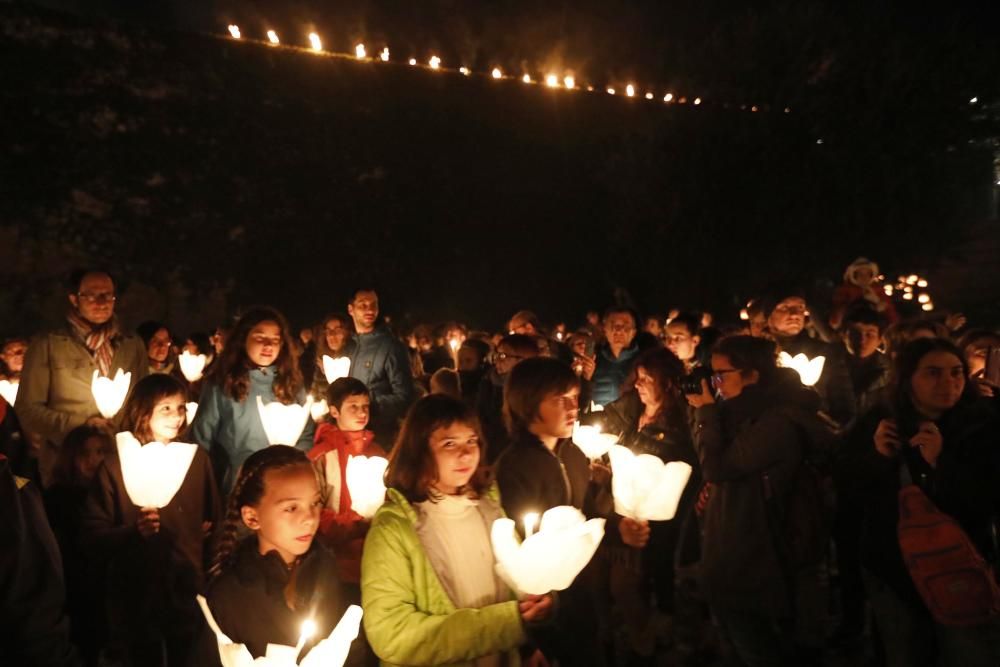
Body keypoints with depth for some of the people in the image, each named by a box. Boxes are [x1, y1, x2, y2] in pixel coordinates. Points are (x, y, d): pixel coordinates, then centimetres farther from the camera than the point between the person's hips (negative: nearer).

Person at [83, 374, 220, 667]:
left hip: (189, 591, 2)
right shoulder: (115, 465, -8)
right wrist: (134, 531, -25)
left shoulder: (197, 458, 0)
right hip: (137, 596, -1)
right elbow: (93, 535, -9)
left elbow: (214, 519, 10)